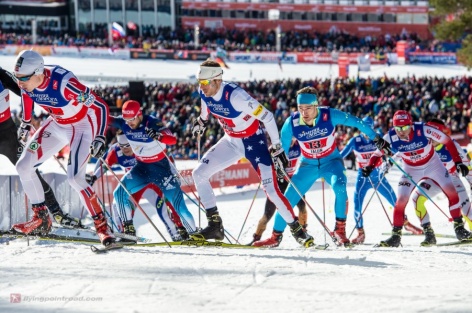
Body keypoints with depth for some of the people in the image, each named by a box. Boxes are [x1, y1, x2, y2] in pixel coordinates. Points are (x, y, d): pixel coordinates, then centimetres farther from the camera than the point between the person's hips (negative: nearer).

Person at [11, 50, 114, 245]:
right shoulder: (26, 83, -18)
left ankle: (101, 225, -9)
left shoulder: (64, 83, -37)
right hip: (57, 125, 7)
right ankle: (41, 218, 14)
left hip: (82, 125, -7)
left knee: (75, 177, -22)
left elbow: (100, 106, -30)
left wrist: (100, 138, -37)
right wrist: (25, 123, 19)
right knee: (23, 166, -1)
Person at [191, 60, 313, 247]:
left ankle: (297, 230, -1)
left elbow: (267, 117, -27)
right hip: (231, 142, 7)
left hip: (253, 140, -7)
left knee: (271, 188, -14)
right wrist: (202, 121, 24)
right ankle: (215, 226, 4)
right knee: (199, 173, -1)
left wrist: (277, 147, -24)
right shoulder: (204, 92, -13)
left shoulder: (235, 96, -33)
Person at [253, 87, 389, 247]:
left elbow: (355, 122, -12)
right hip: (308, 165, 2)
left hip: (331, 162, -2)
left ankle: (340, 230, -16)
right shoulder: (291, 123, -19)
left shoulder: (330, 115, -24)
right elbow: (282, 147, -3)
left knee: (339, 186, -31)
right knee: (288, 198, -1)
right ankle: (276, 236, 19)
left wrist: (376, 138, -5)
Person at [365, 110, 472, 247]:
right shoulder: (391, 137, -26)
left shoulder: (423, 130, -32)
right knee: (401, 200, -12)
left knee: (451, 190, -12)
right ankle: (396, 236, 0)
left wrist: (458, 162, -23)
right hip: (411, 169, 1)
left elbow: (447, 141, -21)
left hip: (433, 164, -1)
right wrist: (369, 167, -34)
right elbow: (377, 153, -14)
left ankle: (459, 228, 0)